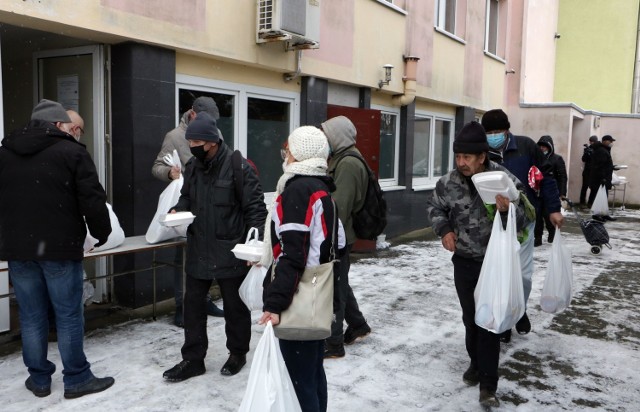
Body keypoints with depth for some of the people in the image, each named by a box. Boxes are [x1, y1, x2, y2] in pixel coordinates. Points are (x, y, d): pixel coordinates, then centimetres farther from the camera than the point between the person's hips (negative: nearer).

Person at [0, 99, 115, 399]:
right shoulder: (70, 151, -6)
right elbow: (92, 200, -10)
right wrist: (102, 233, 3)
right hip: (60, 247, -5)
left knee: (31, 316, 12)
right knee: (69, 316, 3)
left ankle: (39, 379, 21)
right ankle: (77, 379, 12)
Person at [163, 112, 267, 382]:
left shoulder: (238, 167, -16)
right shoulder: (193, 166, 6)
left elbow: (255, 207, -15)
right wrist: (178, 210, -2)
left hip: (230, 252, -6)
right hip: (198, 250, 6)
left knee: (235, 306, 11)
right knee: (193, 303, 11)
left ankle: (237, 354, 32)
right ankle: (193, 359, 25)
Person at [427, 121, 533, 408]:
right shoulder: (448, 182, -7)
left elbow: (525, 219, -10)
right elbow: (434, 208, 11)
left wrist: (507, 210, -31)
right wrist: (444, 230, -6)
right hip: (463, 261, 4)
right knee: (470, 317, 16)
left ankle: (488, 384, 5)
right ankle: (476, 363, 38)